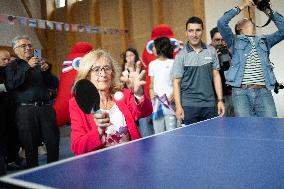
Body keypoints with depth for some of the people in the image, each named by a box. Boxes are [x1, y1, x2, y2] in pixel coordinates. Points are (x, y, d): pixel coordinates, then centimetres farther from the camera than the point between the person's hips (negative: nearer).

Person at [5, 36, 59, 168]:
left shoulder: (39, 64, 17)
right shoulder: (12, 66, 8)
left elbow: (51, 83, 13)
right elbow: (11, 84, -11)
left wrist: (46, 71, -6)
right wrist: (28, 67, -17)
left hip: (45, 107, 3)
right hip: (26, 110, -3)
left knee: (53, 140, 1)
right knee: (30, 144, 3)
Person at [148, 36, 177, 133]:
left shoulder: (172, 63, 0)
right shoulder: (152, 64, 15)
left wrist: (173, 94, -16)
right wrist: (151, 91, -2)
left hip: (169, 101, -4)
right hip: (156, 100, 4)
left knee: (171, 130, -6)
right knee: (158, 131, 5)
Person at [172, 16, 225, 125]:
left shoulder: (211, 51, 6)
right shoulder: (181, 56, -3)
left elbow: (216, 76, 9)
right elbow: (176, 82, -2)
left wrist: (220, 100, 5)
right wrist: (178, 106, -10)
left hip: (209, 104, 3)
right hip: (189, 105, -3)